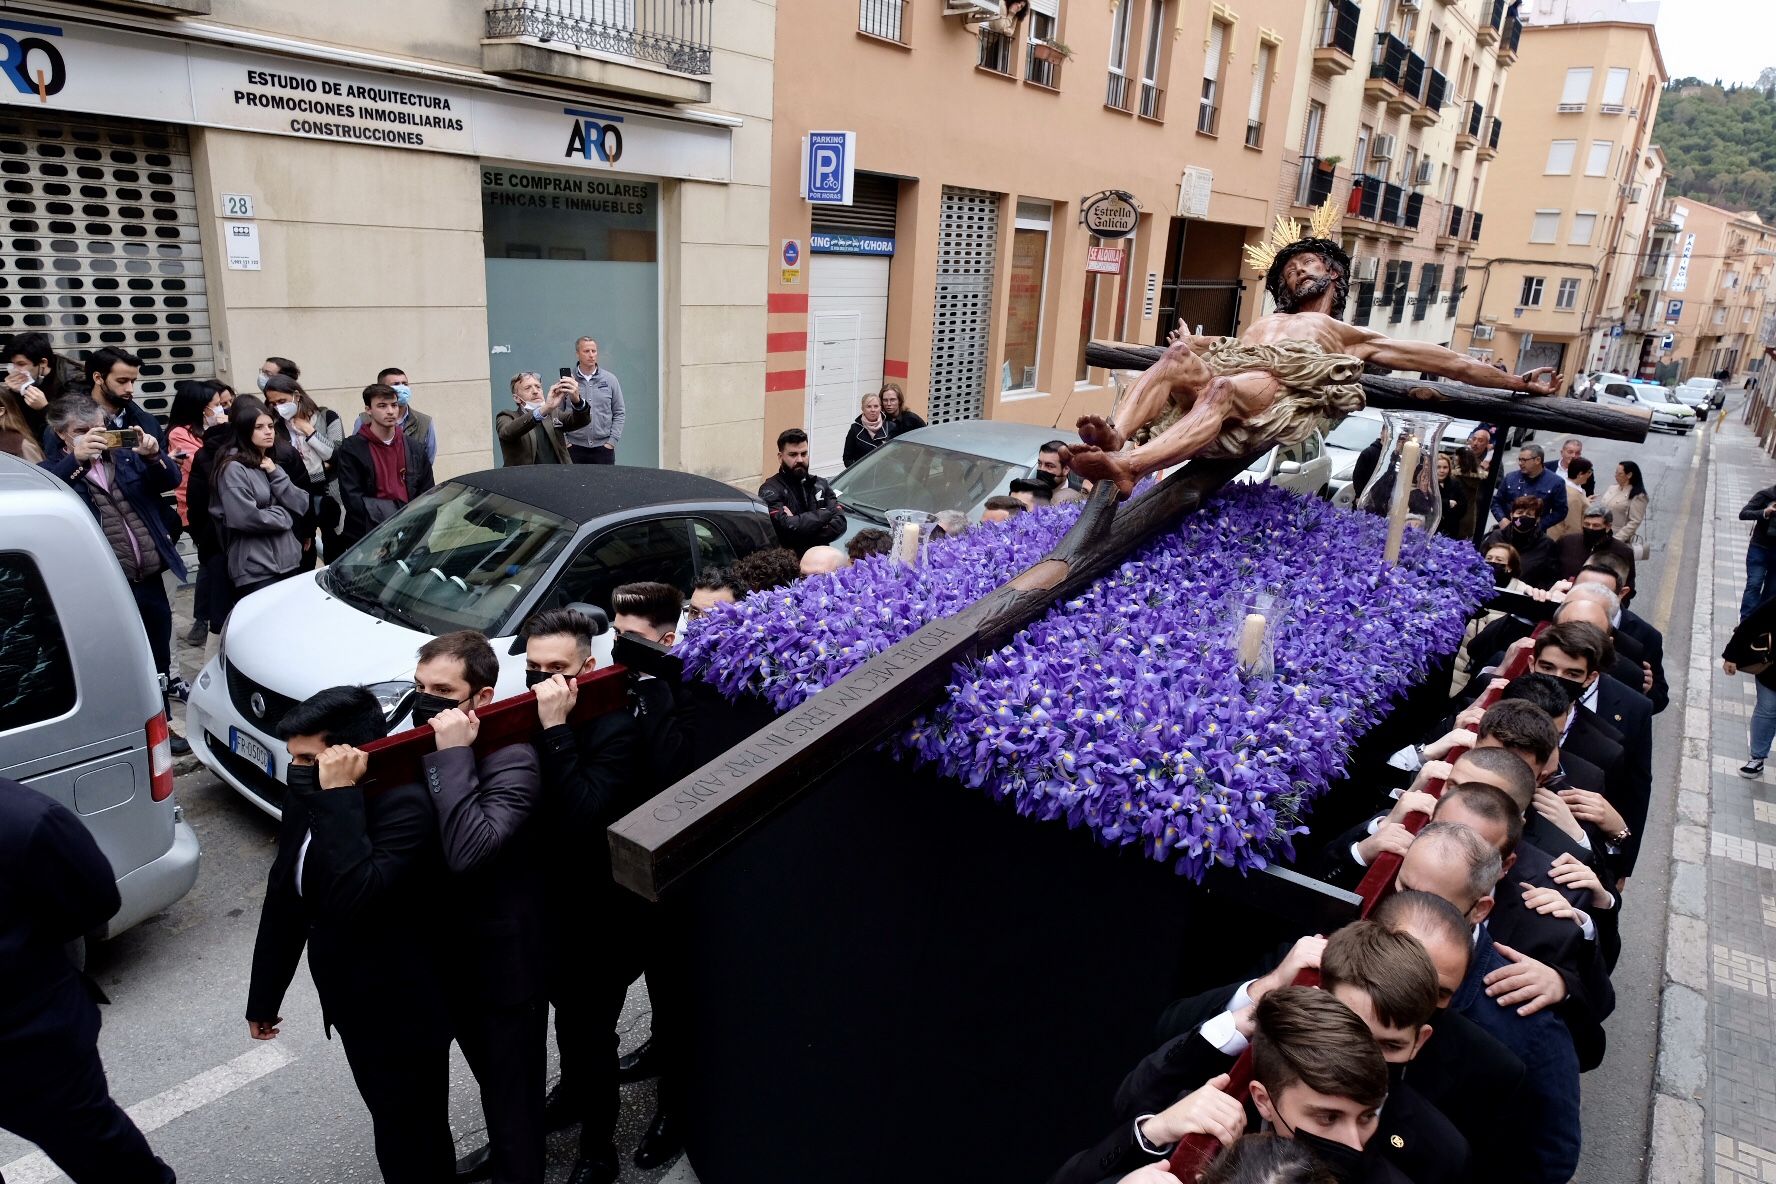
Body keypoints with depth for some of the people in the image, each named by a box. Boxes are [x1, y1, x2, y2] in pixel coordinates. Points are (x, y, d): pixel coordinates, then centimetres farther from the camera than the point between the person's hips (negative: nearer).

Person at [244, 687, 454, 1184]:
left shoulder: (405, 804, -28)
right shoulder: (310, 791, -3)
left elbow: (354, 900, -41)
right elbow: (284, 894, 8)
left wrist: (339, 796, -36)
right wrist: (265, 992, 15)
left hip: (402, 1012, -8)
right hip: (352, 1000, 8)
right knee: (395, 1127, 27)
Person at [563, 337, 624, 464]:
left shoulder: (610, 379, 6)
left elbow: (618, 413, 8)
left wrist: (612, 441, -1)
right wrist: (564, 442, -2)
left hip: (604, 448, 1)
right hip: (575, 448, 0)